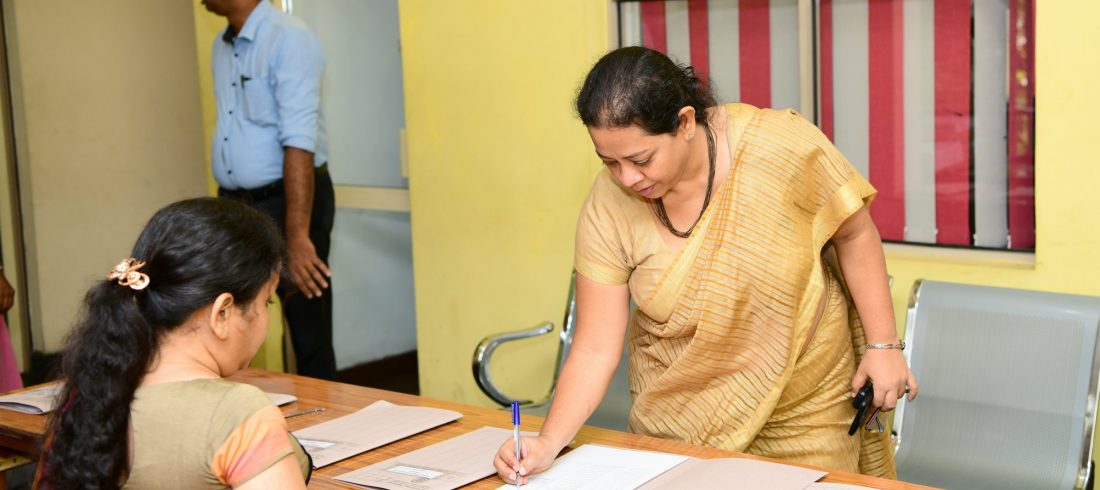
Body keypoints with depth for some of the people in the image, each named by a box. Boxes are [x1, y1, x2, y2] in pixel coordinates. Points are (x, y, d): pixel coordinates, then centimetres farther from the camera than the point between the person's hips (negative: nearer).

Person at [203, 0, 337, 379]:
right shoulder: (221, 47, 12)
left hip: (288, 201, -8)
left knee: (310, 340, 0)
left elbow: (299, 143, -22)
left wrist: (297, 237, -27)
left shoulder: (289, 41, -15)